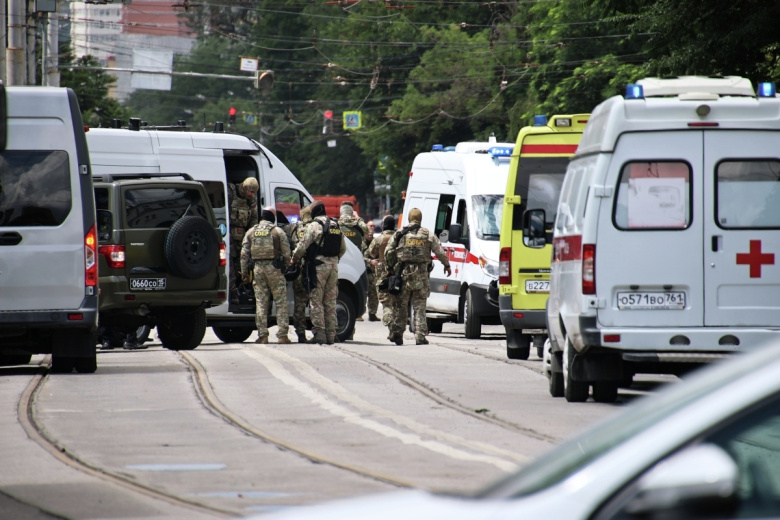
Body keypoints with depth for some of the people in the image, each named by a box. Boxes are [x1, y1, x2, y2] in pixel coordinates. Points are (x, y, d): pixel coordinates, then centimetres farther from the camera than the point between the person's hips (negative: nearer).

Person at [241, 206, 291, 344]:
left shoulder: (251, 232, 9)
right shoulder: (278, 231, -1)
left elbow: (244, 254, 7)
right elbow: (286, 253, -4)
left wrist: (244, 272, 10)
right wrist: (285, 266, 12)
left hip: (258, 269, 3)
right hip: (274, 269, -3)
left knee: (261, 303, 5)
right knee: (281, 302, 2)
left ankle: (262, 335, 2)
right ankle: (282, 335, -3)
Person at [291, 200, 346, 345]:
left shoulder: (314, 226, -9)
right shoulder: (336, 227, 12)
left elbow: (302, 246, -10)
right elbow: (343, 249, 17)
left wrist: (294, 259, 7)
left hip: (318, 266, -6)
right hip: (333, 266, 6)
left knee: (316, 301, -2)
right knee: (330, 302, 10)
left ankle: (319, 333, -8)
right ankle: (330, 335, 9)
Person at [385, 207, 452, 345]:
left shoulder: (399, 234, 4)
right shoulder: (428, 234, 4)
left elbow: (388, 253, 2)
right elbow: (440, 252, 6)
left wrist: (391, 267, 17)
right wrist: (447, 265, 22)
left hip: (403, 273, 0)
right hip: (421, 275, 0)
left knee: (401, 306, 9)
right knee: (419, 306, 4)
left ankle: (397, 333, 5)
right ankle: (420, 336, -1)